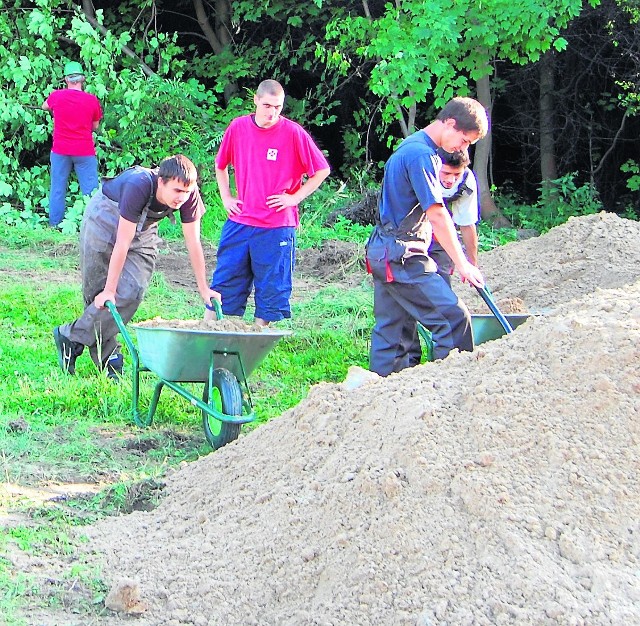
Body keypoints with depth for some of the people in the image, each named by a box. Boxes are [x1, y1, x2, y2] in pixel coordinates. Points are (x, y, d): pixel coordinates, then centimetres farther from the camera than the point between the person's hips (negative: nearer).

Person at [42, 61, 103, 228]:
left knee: (57, 189, 10)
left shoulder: (56, 96, -3)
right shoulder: (92, 100, -7)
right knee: (90, 190, 2)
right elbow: (95, 127, 4)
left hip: (60, 151, 2)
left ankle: (54, 224, 14)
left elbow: (45, 106, 20)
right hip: (85, 151, -2)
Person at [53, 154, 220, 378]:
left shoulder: (189, 194, -25)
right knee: (101, 296, -8)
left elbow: (193, 242, -14)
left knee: (133, 291, -9)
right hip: (106, 217, -4)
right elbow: (122, 243, -35)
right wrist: (110, 289, -31)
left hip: (143, 228, 5)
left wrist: (204, 288, -10)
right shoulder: (138, 186, -39)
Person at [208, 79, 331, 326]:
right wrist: (226, 197, 11)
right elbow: (220, 165, 21)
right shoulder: (238, 127, 3)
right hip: (239, 222, 3)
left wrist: (295, 197, -5)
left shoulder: (293, 133, -7)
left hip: (276, 228, -3)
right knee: (223, 285, 6)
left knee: (270, 290, 3)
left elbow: (322, 170, 1)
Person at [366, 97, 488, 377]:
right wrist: (462, 264, -17)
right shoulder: (421, 154, -16)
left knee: (390, 327, 11)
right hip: (401, 254, -11)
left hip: (383, 251, 11)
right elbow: (437, 216, -19)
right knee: (454, 318, -12)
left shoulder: (411, 147, 17)